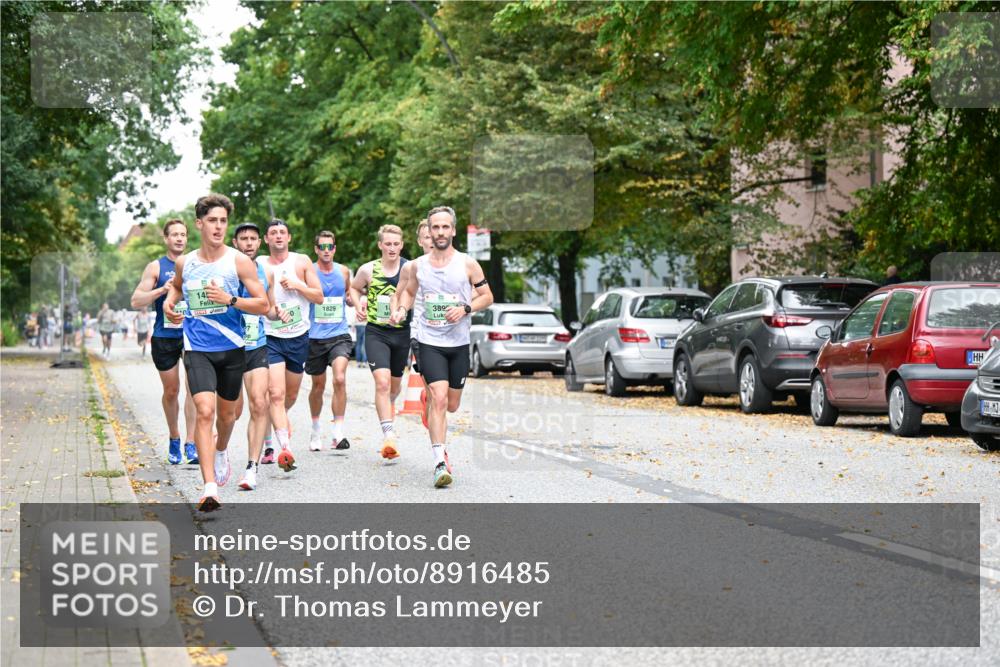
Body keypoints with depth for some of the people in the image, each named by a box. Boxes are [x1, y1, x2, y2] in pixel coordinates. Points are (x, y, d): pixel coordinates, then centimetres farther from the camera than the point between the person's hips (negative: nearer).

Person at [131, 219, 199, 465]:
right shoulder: (156, 267, 4)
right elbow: (136, 301, -2)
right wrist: (162, 290, -16)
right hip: (164, 336, 0)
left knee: (194, 385, -15)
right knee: (171, 391, 9)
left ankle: (191, 444, -15)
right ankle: (174, 439, 29)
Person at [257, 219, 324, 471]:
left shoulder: (301, 262, 3)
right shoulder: (258, 265, 1)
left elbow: (319, 297, 2)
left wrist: (297, 285, -12)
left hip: (298, 337, 2)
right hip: (270, 337, -2)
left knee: (291, 395, 17)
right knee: (276, 394, -18)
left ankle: (278, 421, 49)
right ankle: (285, 449, -26)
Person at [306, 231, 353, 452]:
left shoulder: (343, 272, 7)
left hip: (339, 334, 1)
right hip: (315, 336, -1)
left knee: (340, 379, -19)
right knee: (318, 385, 11)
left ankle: (338, 433, -16)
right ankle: (316, 430, 33)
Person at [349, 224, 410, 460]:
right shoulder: (368, 270, -1)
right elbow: (354, 288, 17)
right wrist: (359, 305, -2)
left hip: (402, 333, 2)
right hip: (376, 333, -2)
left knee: (395, 383, 18)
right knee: (382, 381, -19)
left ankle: (388, 406, 54)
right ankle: (389, 435, -22)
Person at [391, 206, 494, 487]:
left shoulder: (468, 264, -2)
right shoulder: (417, 266, 4)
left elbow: (487, 297, 4)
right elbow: (408, 291, 21)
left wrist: (465, 309, -13)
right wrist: (401, 310, 1)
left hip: (459, 344, 1)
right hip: (430, 342, -1)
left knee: (452, 405, 9)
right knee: (439, 399, -17)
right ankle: (440, 463, -18)